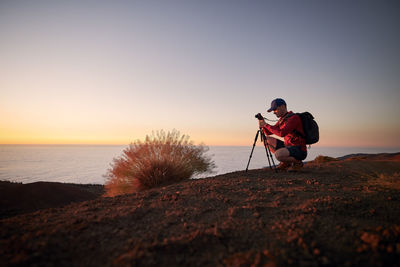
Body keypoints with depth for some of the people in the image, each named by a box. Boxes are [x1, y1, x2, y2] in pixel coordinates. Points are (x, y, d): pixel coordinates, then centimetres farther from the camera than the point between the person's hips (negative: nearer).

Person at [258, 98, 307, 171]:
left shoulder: (294, 118, -17)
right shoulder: (282, 119, 11)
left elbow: (281, 133, -29)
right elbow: (268, 133, 13)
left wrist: (266, 125, -22)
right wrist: (263, 125, -7)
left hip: (299, 151, -9)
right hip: (288, 146, 9)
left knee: (278, 154, -34)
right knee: (267, 139, 8)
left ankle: (297, 162, -3)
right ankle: (285, 162, 9)